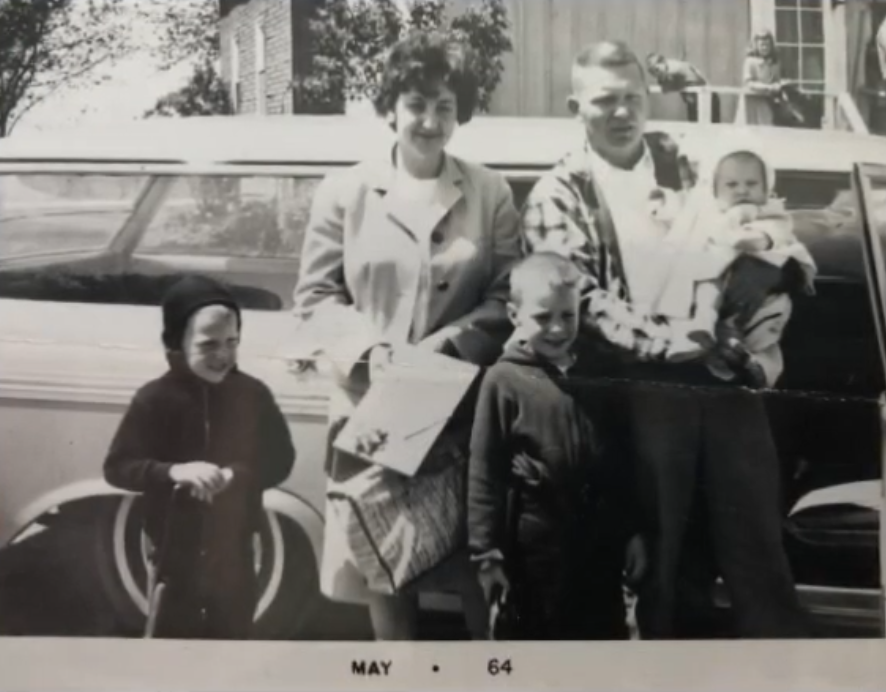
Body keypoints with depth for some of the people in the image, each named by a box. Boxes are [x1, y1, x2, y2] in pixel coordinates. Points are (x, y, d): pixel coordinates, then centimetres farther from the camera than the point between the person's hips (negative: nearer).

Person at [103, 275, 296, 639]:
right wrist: (173, 472, -29)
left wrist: (236, 475, -21)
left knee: (233, 632, 14)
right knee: (176, 633, 8)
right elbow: (117, 466, -11)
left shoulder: (254, 394, -5)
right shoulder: (155, 399, -12)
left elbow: (281, 458, -2)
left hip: (233, 543, 2)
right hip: (176, 545, -2)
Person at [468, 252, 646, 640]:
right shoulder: (504, 381, -11)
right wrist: (487, 554, -10)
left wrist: (632, 531, 10)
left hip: (601, 538, 4)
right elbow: (484, 473, -10)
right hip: (540, 543, -4)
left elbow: (621, 459, 9)